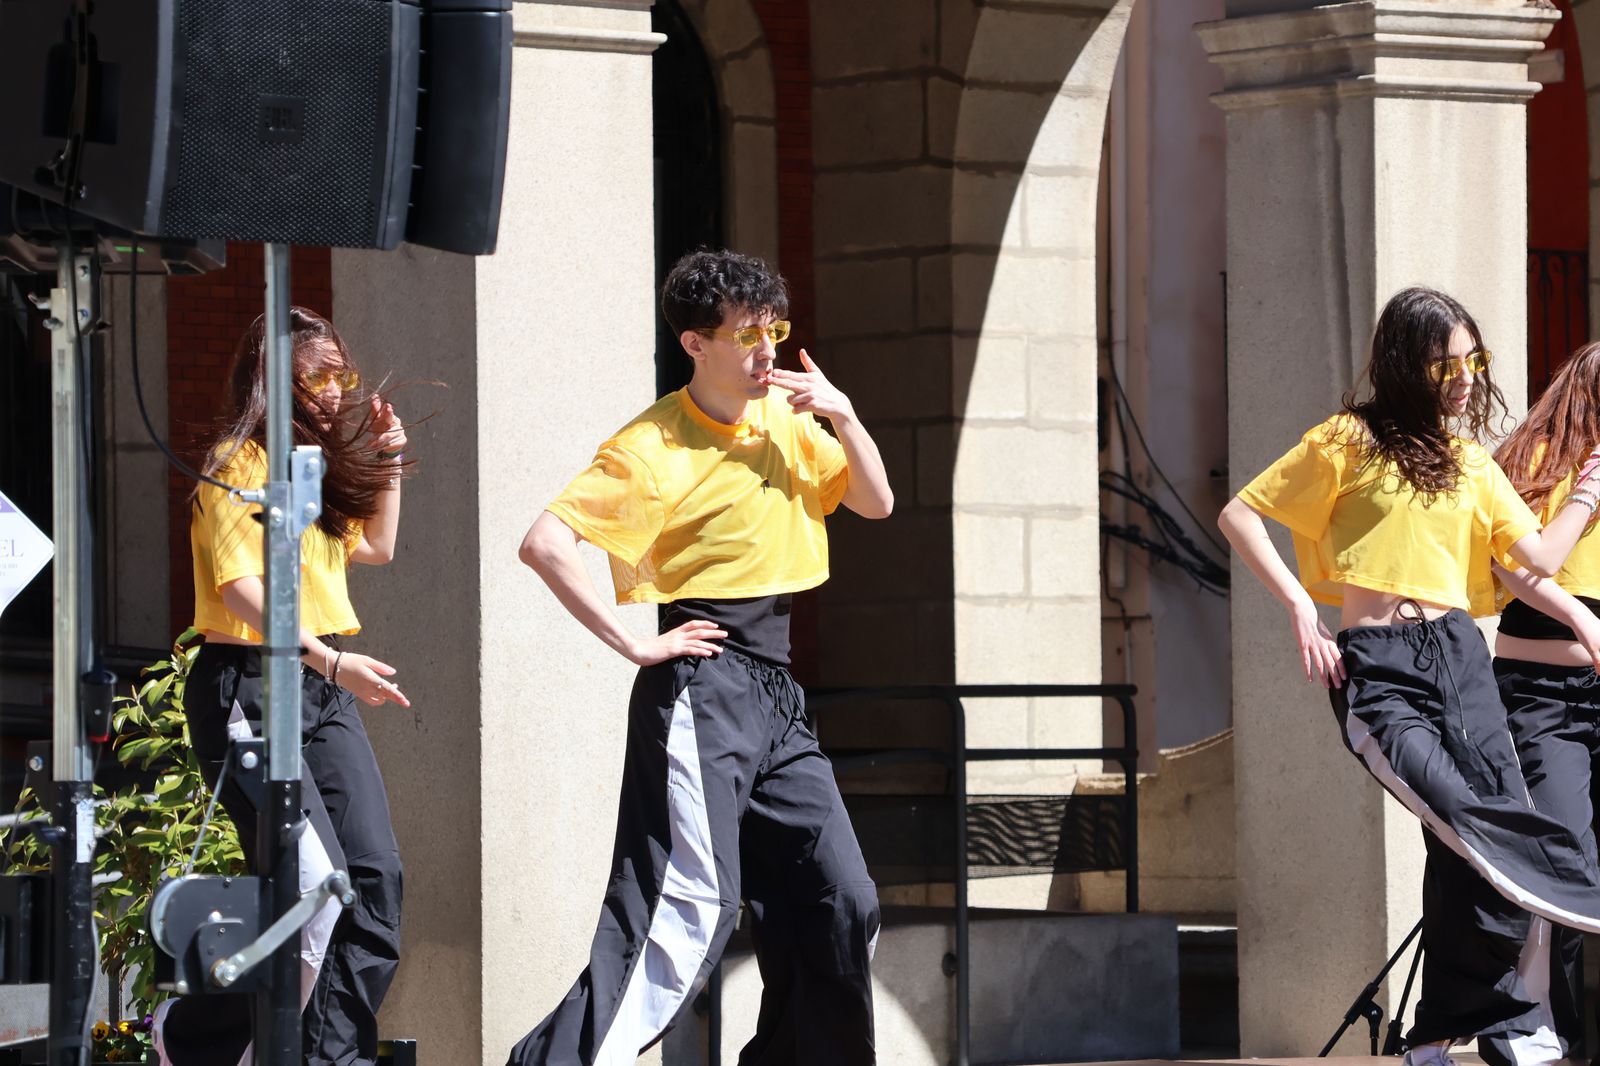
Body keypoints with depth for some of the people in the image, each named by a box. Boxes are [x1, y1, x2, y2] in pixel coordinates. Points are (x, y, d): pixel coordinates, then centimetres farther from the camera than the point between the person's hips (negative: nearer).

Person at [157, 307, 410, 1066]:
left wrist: (386, 460, 21)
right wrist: (330, 659, -27)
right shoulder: (239, 464, -8)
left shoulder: (317, 464, 19)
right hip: (248, 684, -9)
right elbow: (241, 587, -18)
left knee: (376, 875, -5)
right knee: (317, 882, -18)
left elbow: (375, 547, 35)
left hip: (324, 691, 9)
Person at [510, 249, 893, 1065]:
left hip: (775, 693, 8)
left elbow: (874, 503, 17)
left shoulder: (785, 417, 10)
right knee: (692, 901, -18)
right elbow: (545, 544, -19)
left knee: (840, 904, 8)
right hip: (699, 689, -8)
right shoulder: (653, 447, -12)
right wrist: (630, 642, -18)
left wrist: (843, 417, -1)